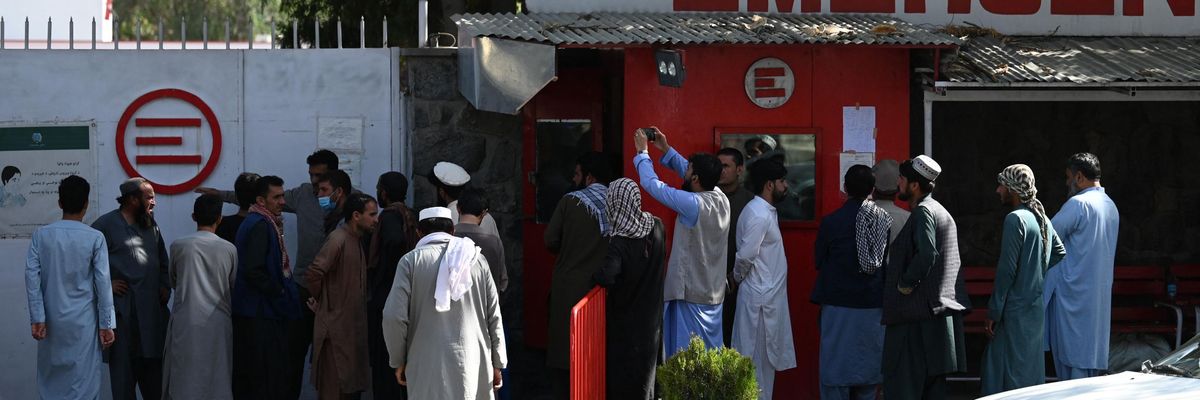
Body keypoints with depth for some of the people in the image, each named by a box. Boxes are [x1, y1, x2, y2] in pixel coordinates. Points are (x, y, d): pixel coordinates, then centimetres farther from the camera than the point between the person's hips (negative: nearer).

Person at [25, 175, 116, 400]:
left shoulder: (41, 235, -1)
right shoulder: (94, 238, -7)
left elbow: (32, 277, -6)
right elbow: (103, 282, -8)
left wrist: (37, 318, -4)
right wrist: (106, 324, -3)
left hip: (52, 319, 2)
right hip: (83, 321, -2)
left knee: (51, 378, 13)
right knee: (83, 381, 0)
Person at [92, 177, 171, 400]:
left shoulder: (151, 225, 16)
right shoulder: (106, 225, -7)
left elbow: (163, 262, 28)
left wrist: (165, 286, 14)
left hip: (153, 308, 7)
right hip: (124, 311, -7)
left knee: (154, 366, 9)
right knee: (124, 366, -3)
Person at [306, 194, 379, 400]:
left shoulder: (357, 240, 13)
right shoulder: (338, 240, -17)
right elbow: (313, 274, -26)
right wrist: (320, 302, -12)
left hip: (354, 326, 9)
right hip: (336, 327, -9)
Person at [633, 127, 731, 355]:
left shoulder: (693, 204, -21)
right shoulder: (721, 200, 0)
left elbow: (653, 184, -13)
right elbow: (691, 174, 18)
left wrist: (642, 152, 2)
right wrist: (666, 150, 20)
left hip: (691, 296, -8)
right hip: (715, 294, 8)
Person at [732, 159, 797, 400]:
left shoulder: (766, 211, 12)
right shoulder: (758, 215, -19)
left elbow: (746, 255, 16)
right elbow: (745, 256, -22)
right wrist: (738, 277, -5)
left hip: (769, 295, 9)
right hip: (761, 296, -9)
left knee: (766, 357, 14)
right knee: (758, 358, -3)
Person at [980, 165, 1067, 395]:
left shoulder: (1015, 219, -14)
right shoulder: (1042, 218, 11)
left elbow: (1006, 270, -16)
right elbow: (1060, 253, 18)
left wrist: (993, 312, -13)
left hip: (1015, 312, -9)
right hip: (1037, 309, 9)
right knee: (1032, 373, 12)